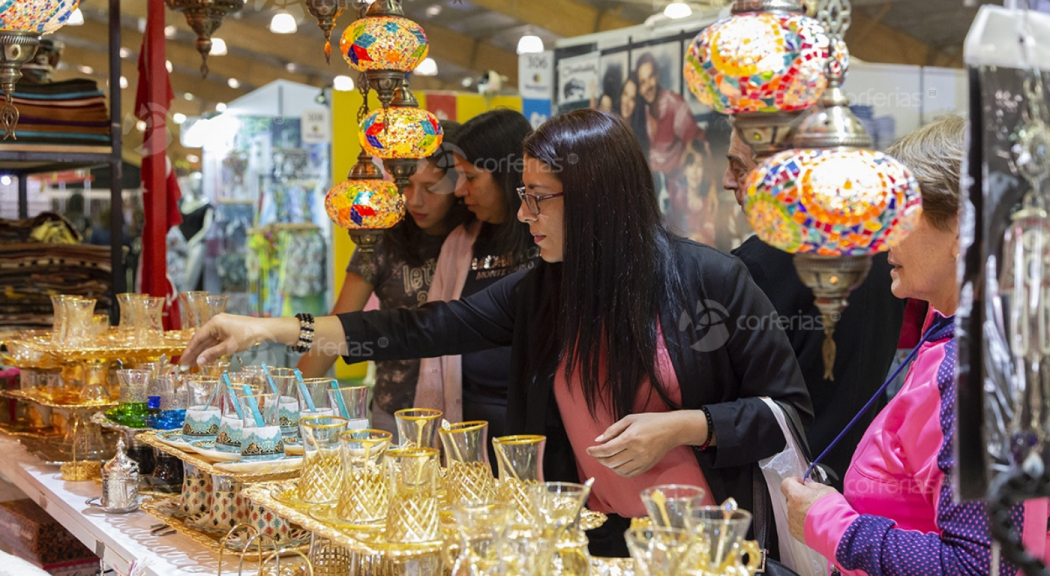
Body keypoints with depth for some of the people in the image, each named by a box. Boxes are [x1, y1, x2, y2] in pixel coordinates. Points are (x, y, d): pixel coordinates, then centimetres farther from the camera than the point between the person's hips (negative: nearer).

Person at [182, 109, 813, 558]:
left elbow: (789, 408, -5)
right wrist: (276, 330, -1)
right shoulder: (541, 291, 2)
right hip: (597, 535, 4)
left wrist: (681, 426, -19)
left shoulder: (711, 279, -11)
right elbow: (430, 329, 2)